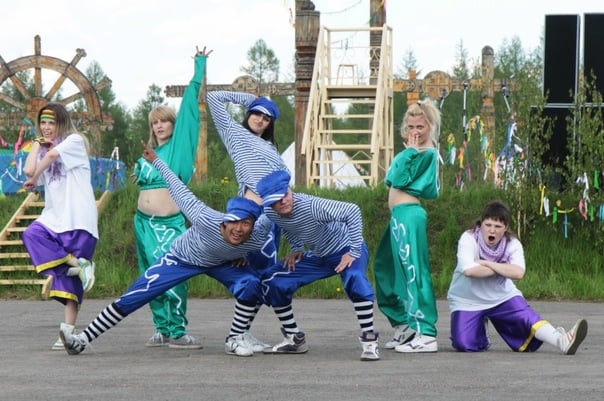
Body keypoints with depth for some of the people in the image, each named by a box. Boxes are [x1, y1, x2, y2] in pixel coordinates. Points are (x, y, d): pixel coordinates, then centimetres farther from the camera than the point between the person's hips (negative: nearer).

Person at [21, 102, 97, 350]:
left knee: (71, 279, -8)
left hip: (78, 220, -6)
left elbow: (54, 154, -17)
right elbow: (29, 171, 0)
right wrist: (37, 142, 9)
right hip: (54, 218, 6)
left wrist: (34, 179, -4)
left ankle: (68, 331, -10)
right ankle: (77, 264, -26)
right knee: (32, 234, -27)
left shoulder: (75, 141, 3)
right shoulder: (43, 150, 20)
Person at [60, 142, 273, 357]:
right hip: (181, 258, -2)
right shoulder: (206, 220, -42)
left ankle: (235, 339, -4)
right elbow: (181, 192, -27)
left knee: (251, 284, -25)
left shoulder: (258, 237, -34)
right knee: (132, 298, -8)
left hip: (221, 264, 2)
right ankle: (83, 340, -1)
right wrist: (156, 161, -19)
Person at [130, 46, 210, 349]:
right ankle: (162, 329, 13)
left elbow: (190, 102, 1)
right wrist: (140, 173, 9)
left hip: (170, 223, -6)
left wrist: (199, 66, 2)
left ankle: (177, 331, -9)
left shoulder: (180, 144, 3)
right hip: (144, 222, 6)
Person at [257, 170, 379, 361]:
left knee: (355, 279, -39)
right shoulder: (270, 213, -13)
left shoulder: (311, 206, -34)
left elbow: (352, 211, -39)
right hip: (317, 256, 7)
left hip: (345, 251, -7)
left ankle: (369, 341, -28)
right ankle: (294, 339, 13)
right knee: (272, 282, -2)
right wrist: (297, 248, -1)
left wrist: (354, 252, -36)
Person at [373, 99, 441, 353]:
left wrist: (409, 151, -9)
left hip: (408, 215, -10)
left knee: (412, 272, -12)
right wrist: (410, 151, 3)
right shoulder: (415, 153, 18)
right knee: (386, 268, 18)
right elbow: (392, 179, 10)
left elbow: (399, 179, -16)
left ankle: (426, 334, -13)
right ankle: (404, 325, 27)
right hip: (399, 216, 10)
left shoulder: (427, 154, -9)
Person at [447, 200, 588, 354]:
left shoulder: (513, 244, -9)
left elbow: (518, 273, -27)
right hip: (467, 301, -2)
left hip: (502, 297, 2)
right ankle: (479, 328, 14)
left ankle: (562, 341, -31)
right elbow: (469, 271, -34)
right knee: (466, 345, -18)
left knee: (528, 318, -22)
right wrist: (502, 269, -22)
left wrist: (486, 263, -27)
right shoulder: (468, 239, -16)